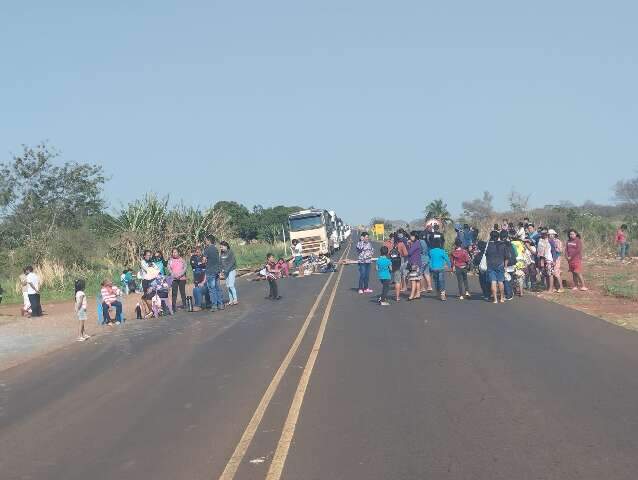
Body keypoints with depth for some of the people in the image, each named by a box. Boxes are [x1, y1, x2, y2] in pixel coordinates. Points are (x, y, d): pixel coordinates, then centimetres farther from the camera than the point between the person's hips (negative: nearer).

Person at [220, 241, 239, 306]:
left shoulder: (231, 252, -10)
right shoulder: (221, 253, 8)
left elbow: (232, 262, -16)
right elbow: (220, 262, 10)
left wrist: (226, 269, -21)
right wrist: (221, 269, -6)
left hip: (231, 270, -6)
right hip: (225, 271, 6)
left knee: (231, 285, -12)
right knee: (228, 286, 6)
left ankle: (235, 299, -6)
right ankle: (230, 300, 10)